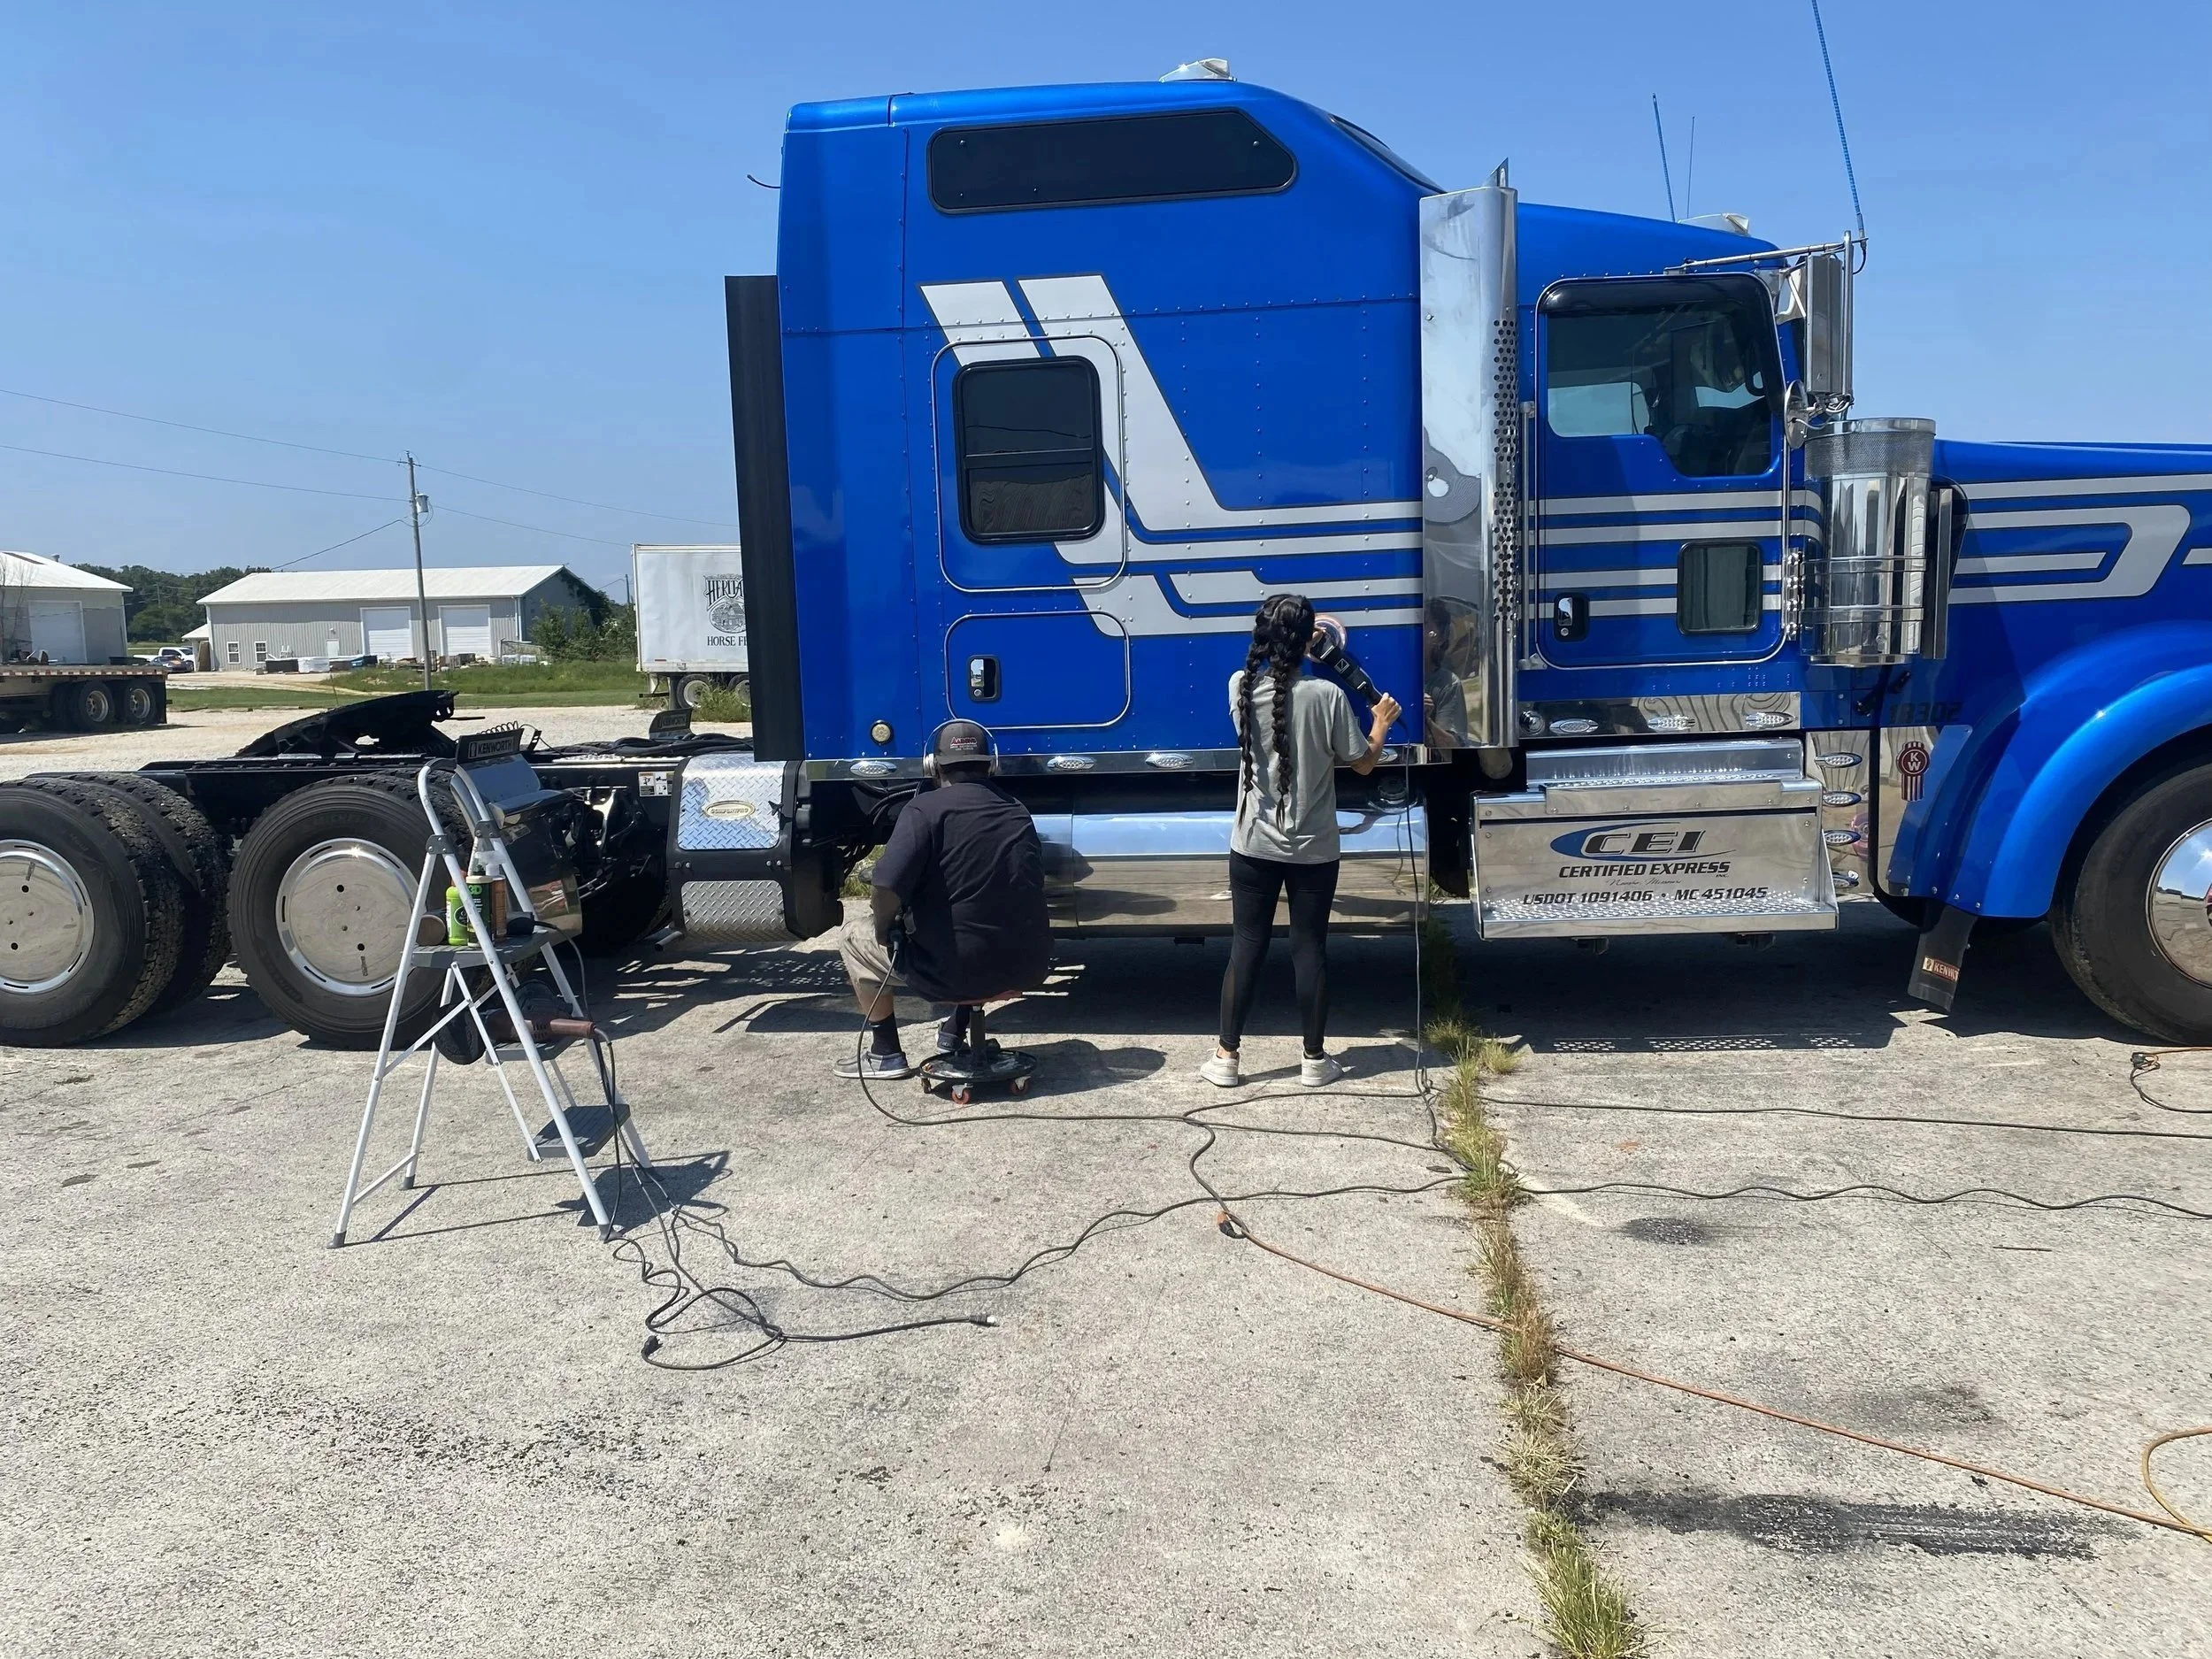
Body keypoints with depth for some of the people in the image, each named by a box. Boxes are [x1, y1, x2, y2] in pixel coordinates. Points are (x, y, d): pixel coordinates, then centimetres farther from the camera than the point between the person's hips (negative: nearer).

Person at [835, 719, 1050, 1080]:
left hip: (951, 973, -5)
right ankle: (956, 1031, 33)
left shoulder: (927, 807, -7)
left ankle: (885, 1054, 22)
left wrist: (884, 929, 1)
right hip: (1025, 970, 6)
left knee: (855, 936, 20)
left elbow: (885, 889, -20)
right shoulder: (1018, 813, 10)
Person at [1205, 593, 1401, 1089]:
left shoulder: (1241, 688, -7)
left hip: (1253, 847, 2)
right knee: (1310, 948, 8)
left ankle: (1227, 1057, 15)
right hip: (1312, 850, -2)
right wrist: (1381, 723, 13)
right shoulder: (1327, 696, -16)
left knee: (1246, 945, 10)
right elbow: (1363, 764, -5)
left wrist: (1284, 639, 31)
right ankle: (1314, 1060, 18)